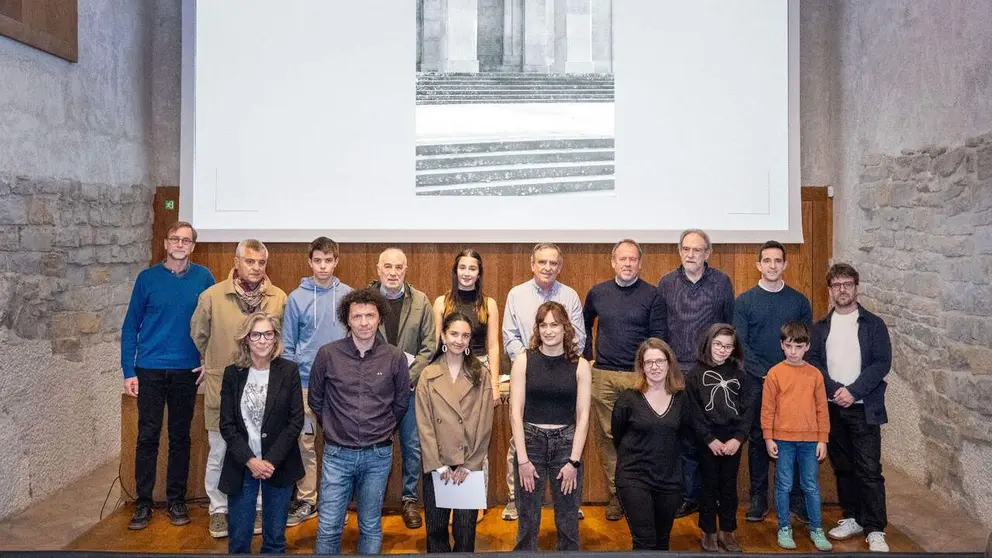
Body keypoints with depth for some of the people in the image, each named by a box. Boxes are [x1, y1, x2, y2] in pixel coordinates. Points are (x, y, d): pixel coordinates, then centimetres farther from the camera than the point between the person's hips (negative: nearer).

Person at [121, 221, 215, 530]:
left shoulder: (203, 278, 0)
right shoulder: (148, 278, 0)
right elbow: (131, 326, 2)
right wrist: (129, 371, -3)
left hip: (187, 370, 0)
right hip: (150, 370, 0)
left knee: (180, 436, 9)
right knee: (147, 436, 4)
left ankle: (176, 500, 21)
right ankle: (143, 503, 16)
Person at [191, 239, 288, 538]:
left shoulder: (279, 298, -4)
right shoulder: (212, 296, -6)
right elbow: (199, 335, 10)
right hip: (222, 387, -1)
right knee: (219, 452, 11)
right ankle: (218, 509, 28)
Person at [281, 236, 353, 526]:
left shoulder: (348, 295, -1)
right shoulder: (296, 298, -1)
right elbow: (288, 344, 4)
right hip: (305, 382, 0)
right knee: (306, 443, 7)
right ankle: (306, 500, 20)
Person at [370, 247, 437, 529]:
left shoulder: (420, 301, -1)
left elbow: (429, 345, -2)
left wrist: (408, 377, -10)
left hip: (410, 386, 1)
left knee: (412, 445, 8)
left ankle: (409, 498, 24)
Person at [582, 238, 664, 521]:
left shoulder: (651, 294, 0)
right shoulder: (597, 293, 7)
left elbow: (658, 336, 0)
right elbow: (584, 325, 21)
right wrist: (587, 357, 13)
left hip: (638, 376, -2)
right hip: (603, 375, 2)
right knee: (606, 437, 6)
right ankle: (616, 495, 18)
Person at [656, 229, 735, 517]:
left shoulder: (722, 282, 3)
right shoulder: (666, 283, 6)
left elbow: (731, 325, 8)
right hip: (678, 370, 1)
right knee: (684, 434, 4)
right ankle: (689, 495, 16)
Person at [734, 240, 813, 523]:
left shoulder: (799, 300, 6)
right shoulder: (744, 301, 0)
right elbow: (740, 343, -5)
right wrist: (765, 372, -14)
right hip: (756, 382, -1)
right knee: (757, 439, 7)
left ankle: (797, 499, 17)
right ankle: (758, 498, 17)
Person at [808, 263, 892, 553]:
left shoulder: (873, 324, 0)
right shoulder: (821, 327, 9)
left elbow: (882, 363, -7)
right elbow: (813, 361, 1)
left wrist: (853, 391, -16)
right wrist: (835, 390, -13)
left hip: (864, 409, -3)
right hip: (832, 407, 3)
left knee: (869, 470, -5)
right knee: (843, 468, 12)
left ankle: (875, 530, 2)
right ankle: (853, 518, 24)